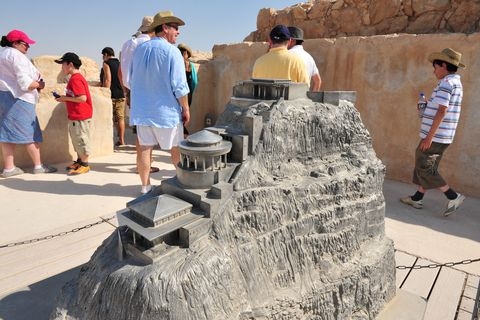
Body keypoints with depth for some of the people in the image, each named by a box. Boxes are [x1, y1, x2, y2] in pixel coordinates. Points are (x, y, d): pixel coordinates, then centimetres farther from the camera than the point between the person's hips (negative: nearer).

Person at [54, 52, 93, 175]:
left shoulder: (75, 79, -17)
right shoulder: (76, 78, 15)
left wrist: (65, 98, -15)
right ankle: (79, 161, 29)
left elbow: (82, 98, -26)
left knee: (81, 140, -1)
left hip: (80, 117, -10)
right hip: (76, 116, 10)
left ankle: (84, 165, 8)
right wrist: (65, 98, 9)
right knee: (77, 139, 18)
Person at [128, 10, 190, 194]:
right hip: (166, 110, -5)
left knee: (144, 147, 7)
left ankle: (145, 186, 13)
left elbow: (132, 81, 16)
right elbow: (179, 86, -15)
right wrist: (186, 109, -4)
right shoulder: (171, 51, -12)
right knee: (175, 148, 10)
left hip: (142, 110, 5)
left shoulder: (139, 49, 7)